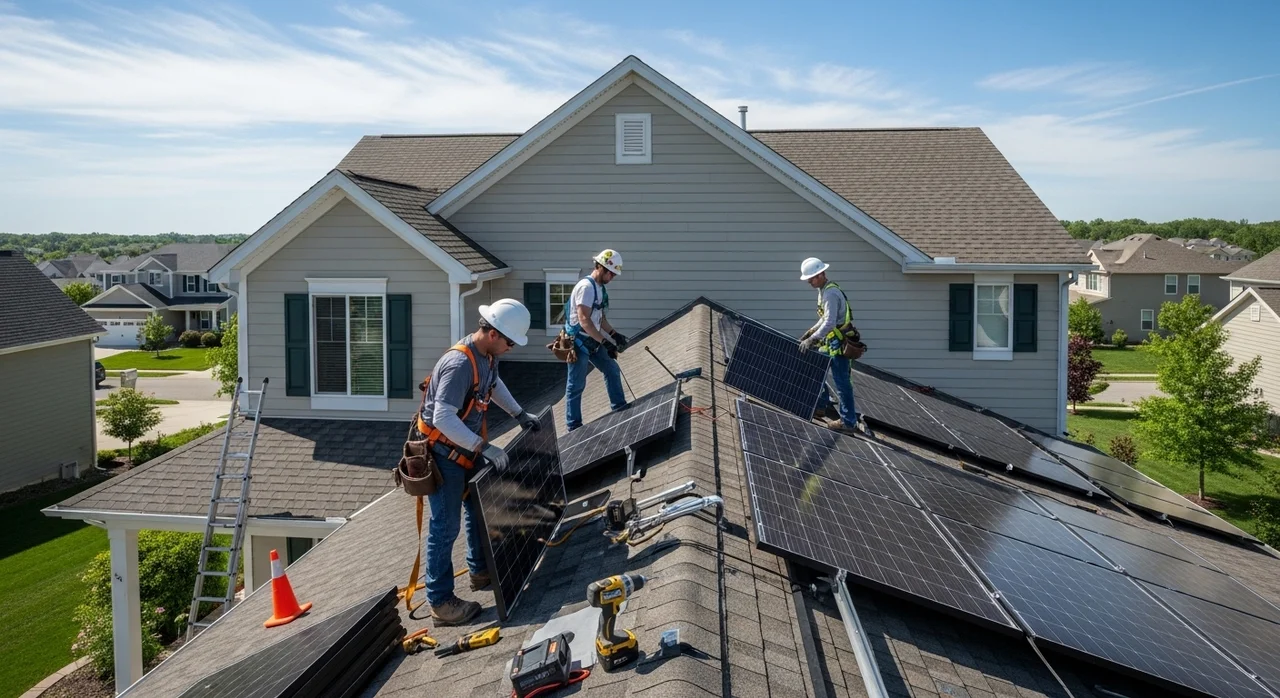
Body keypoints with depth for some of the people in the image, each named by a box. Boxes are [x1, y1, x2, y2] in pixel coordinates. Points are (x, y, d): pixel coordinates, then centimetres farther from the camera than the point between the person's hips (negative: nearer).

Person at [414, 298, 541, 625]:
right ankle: (440, 601, 7)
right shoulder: (459, 364, -31)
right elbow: (443, 419, -35)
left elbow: (495, 384, 22)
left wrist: (519, 414, 19)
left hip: (467, 448, 9)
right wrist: (485, 447, -36)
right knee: (445, 527, -3)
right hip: (443, 453, -9)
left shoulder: (487, 354, -2)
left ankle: (480, 571, 38)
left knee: (479, 510, 20)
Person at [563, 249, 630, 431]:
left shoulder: (600, 288, 11)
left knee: (612, 369, 16)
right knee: (576, 385, -2)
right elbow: (584, 320, -26)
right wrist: (605, 341, -26)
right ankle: (574, 426, 5)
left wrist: (614, 334, 6)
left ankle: (619, 407, 29)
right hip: (579, 341, -10)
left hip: (592, 341, 10)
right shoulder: (586, 286, -19)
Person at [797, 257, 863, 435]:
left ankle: (849, 422, -1)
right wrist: (812, 331, 15)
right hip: (831, 341, 11)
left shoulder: (830, 293, -21)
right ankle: (822, 402, 35)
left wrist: (811, 339, -31)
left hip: (839, 343, -11)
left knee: (841, 382, -6)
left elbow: (830, 323, -30)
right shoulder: (823, 290, 11)